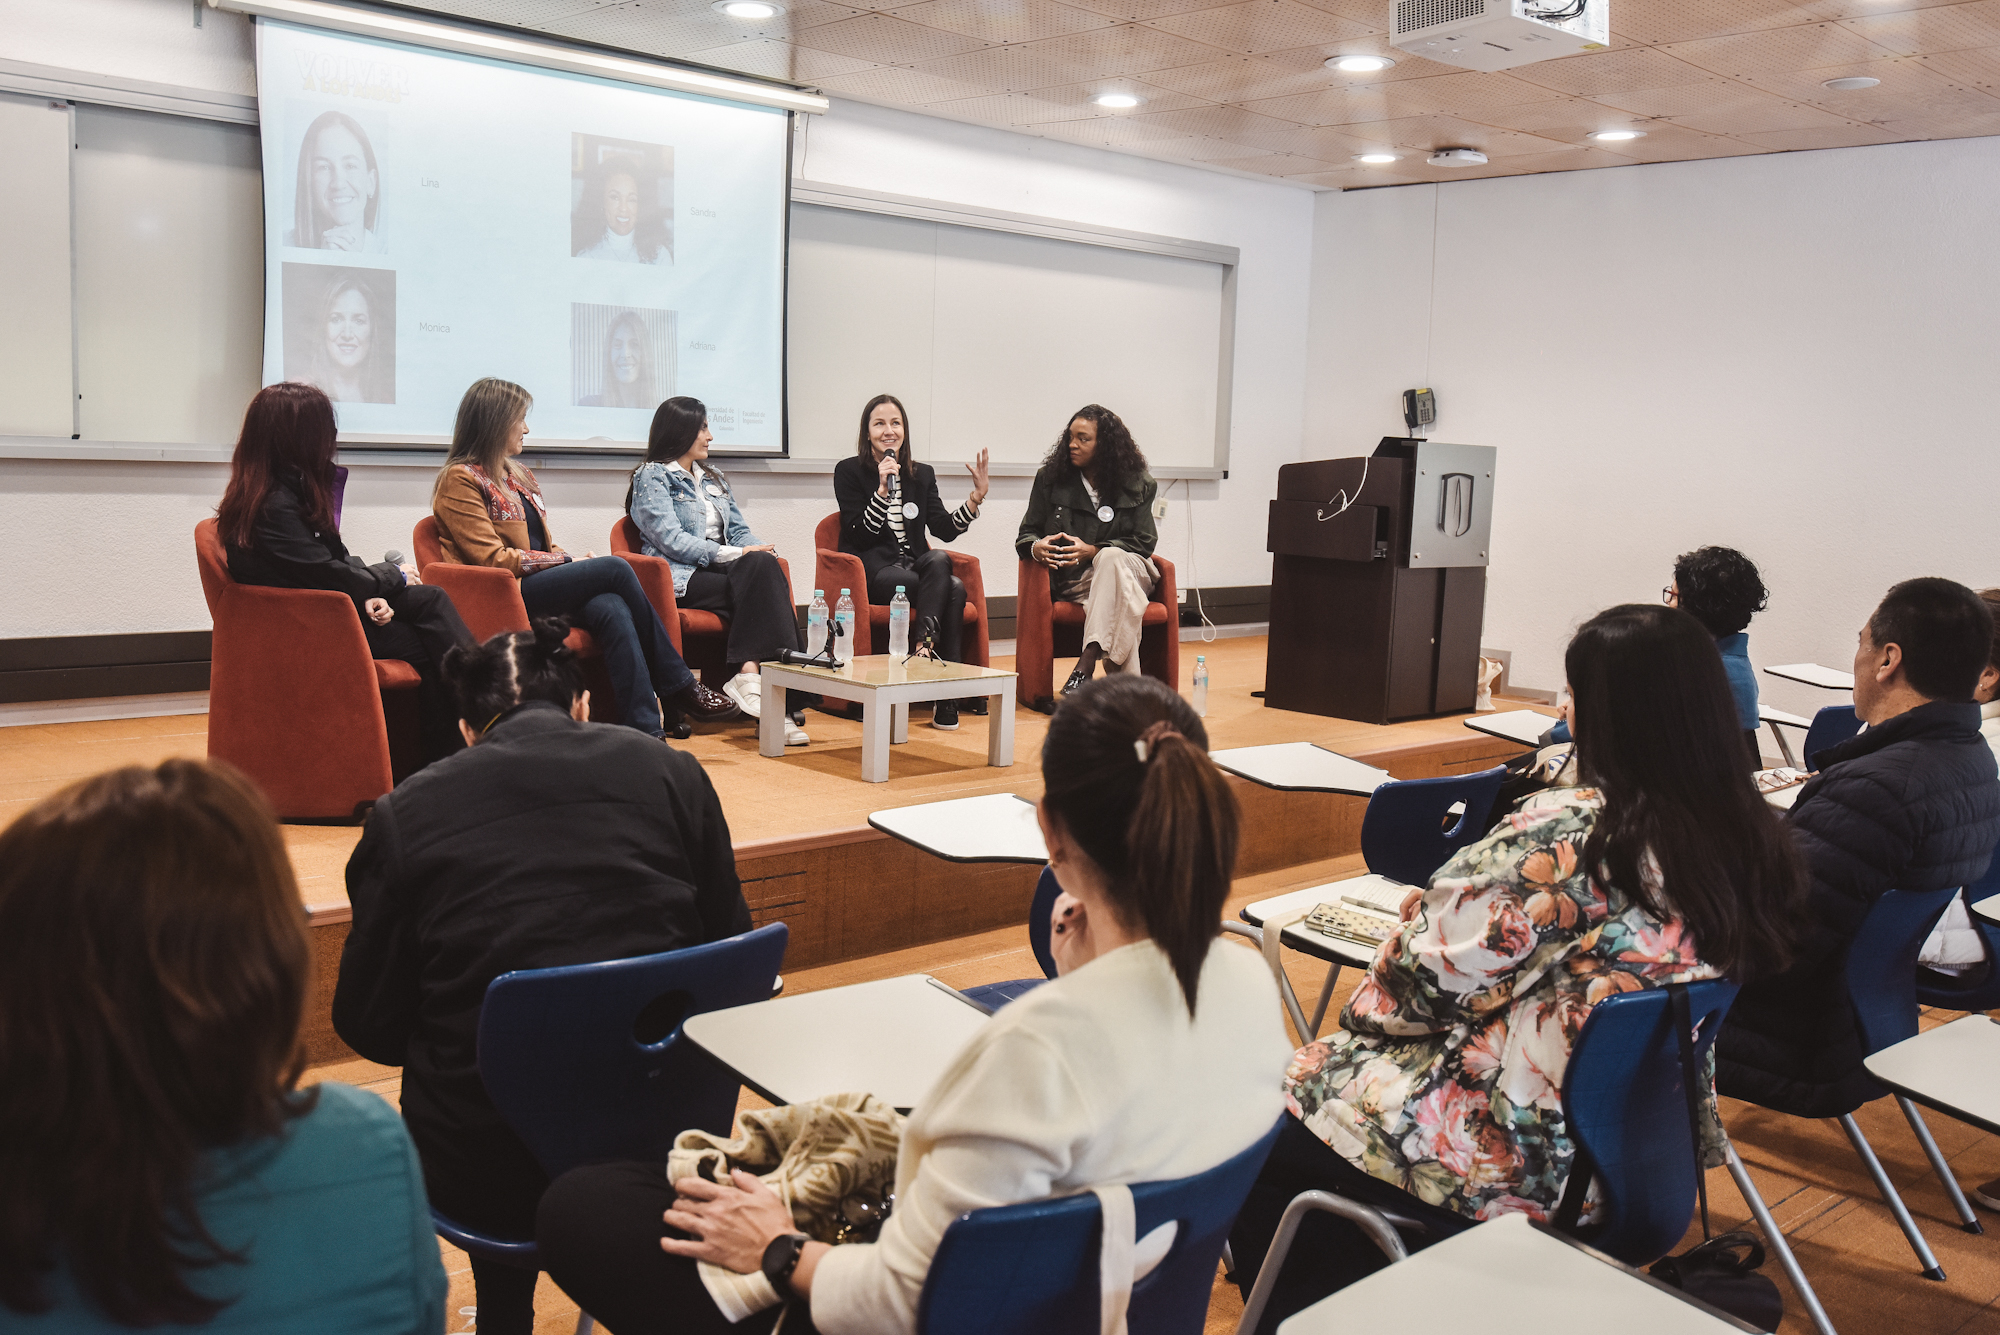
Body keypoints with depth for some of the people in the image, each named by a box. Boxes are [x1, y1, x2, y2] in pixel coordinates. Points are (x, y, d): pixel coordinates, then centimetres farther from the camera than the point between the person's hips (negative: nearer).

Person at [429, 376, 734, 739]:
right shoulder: (460, 479, -2)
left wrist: (574, 560, 1)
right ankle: (679, 687, -14)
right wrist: (569, 560, -8)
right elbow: (493, 559, -11)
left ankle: (647, 730, -37)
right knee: (615, 569, -24)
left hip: (542, 586, 7)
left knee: (611, 609, -28)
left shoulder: (518, 477, 24)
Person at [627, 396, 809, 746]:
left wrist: (760, 549, -4)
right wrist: (733, 555, -17)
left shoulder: (713, 478, 27)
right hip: (682, 578, -6)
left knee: (764, 565, -30)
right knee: (761, 584, -30)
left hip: (720, 568, 6)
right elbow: (671, 540, -10)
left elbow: (738, 530, 21)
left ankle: (749, 674, -38)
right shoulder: (652, 477, 4)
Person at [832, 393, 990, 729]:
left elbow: (945, 530, 8)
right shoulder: (849, 471, 3)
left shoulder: (923, 475, 16)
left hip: (916, 568, 5)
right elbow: (860, 536, -7)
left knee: (939, 560, -34)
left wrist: (976, 498, -3)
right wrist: (883, 489, -17)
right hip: (873, 573, -4)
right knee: (951, 588, -30)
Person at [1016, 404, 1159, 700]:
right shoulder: (1050, 479, 8)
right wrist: (1036, 548, -18)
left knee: (1112, 559, -40)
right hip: (1072, 579, 0)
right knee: (1122, 598, -36)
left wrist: (1093, 551, -17)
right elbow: (1026, 533, 10)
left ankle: (1086, 666, -49)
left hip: (1125, 567, 0)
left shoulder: (1137, 486, 5)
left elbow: (1144, 542, 0)